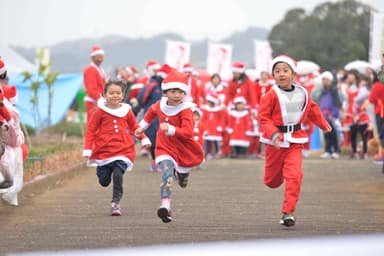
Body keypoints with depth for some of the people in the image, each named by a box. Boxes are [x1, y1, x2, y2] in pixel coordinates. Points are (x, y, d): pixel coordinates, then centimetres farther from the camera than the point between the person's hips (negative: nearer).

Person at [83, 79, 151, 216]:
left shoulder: (127, 111, 5)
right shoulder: (100, 112, -1)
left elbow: (134, 127, 18)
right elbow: (91, 130, 0)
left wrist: (144, 139, 4)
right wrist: (87, 150, -7)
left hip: (123, 151, 0)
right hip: (103, 151, 0)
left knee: (118, 175, -21)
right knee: (104, 181, 5)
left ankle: (116, 203, -12)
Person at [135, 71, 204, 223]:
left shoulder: (186, 110, -19)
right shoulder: (160, 105, -5)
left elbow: (188, 132, -31)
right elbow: (152, 111, 23)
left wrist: (170, 129, -44)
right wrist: (142, 127, 30)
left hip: (183, 149, -1)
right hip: (164, 148, 1)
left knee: (182, 178, 22)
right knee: (167, 175, -23)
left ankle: (182, 173, 62)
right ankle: (165, 206, -36)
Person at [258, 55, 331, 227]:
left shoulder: (302, 94, 1)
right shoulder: (272, 95, -11)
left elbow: (312, 109, 21)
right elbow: (263, 117, -14)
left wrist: (323, 124, 32)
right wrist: (273, 133, -29)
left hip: (295, 141, 2)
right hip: (275, 141, -1)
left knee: (294, 175, -17)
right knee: (272, 181, 11)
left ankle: (288, 212, -13)